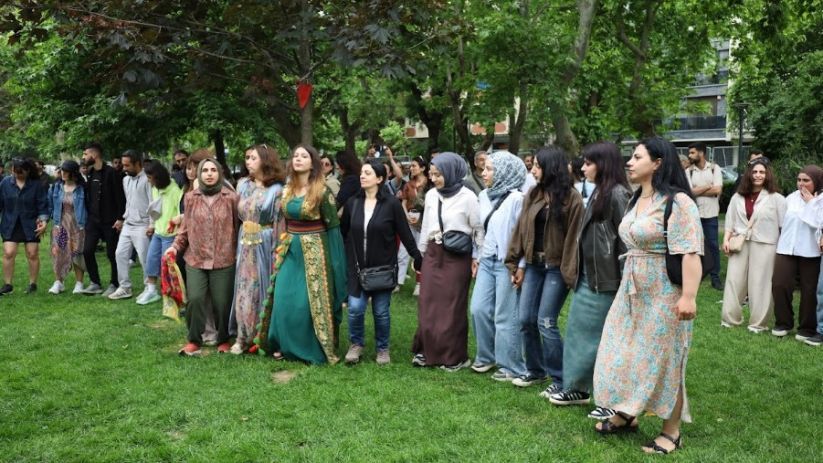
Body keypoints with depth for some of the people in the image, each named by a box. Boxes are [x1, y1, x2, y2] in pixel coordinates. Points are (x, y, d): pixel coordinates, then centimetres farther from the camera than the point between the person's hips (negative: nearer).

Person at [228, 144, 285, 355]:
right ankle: (243, 337, 15)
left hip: (265, 245, -5)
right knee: (244, 290, 6)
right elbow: (237, 214, 15)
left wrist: (277, 251, -12)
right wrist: (243, 238, 10)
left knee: (264, 289, 2)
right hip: (245, 245, 5)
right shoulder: (243, 185, 8)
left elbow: (280, 224, -9)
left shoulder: (276, 190, -7)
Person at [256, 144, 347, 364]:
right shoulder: (287, 190, 8)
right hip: (289, 250, 6)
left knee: (310, 302, -2)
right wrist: (281, 246, 13)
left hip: (314, 251, -5)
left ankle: (313, 350, 10)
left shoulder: (322, 191, -9)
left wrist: (334, 261, -9)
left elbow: (333, 226, -7)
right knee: (284, 300, 5)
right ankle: (285, 345, 20)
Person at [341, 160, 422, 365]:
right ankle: (356, 344, 20)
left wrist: (418, 260, -3)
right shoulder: (352, 203, 2)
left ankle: (382, 348, 26)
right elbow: (343, 233, 10)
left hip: (383, 267, -2)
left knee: (381, 311, 5)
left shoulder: (392, 204, -8)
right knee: (355, 308, -4)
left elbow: (405, 234, -5)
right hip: (357, 267, 2)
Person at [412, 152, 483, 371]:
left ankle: (455, 357, 15)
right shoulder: (431, 195, 4)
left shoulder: (467, 197, -11)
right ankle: (427, 351, 20)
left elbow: (478, 229, -4)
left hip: (457, 257, -5)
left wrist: (477, 258, -3)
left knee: (453, 307, 3)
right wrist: (420, 253, 15)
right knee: (427, 305, 7)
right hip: (433, 254, 5)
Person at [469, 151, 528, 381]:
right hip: (487, 261, 7)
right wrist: (476, 257, 15)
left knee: (505, 317, 0)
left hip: (507, 264, -7)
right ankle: (487, 356, 27)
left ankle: (511, 367, 13)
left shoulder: (516, 198, -15)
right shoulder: (484, 196, 9)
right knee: (479, 309, 8)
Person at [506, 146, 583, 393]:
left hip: (556, 267, -6)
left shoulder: (571, 197, -9)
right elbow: (521, 230, 11)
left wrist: (571, 272, -16)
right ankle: (535, 370, 25)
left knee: (546, 322, -6)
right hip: (533, 264, 6)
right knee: (526, 320, 7)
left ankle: (560, 379, 8)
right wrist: (518, 264, 8)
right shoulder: (533, 195, 9)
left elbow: (574, 236, -13)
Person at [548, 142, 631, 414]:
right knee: (578, 332, 14)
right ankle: (577, 389, 26)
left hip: (606, 280, -9)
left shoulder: (617, 194, -14)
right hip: (588, 277, 9)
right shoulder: (598, 193, 14)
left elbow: (626, 239, -18)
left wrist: (624, 281, -18)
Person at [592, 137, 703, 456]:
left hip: (663, 294, -8)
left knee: (661, 360, 2)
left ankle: (671, 431, 17)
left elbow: (690, 253, -23)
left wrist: (688, 296, -29)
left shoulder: (677, 202, -16)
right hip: (632, 291, 9)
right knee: (626, 353, 13)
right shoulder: (636, 200, 12)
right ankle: (627, 415, 30)